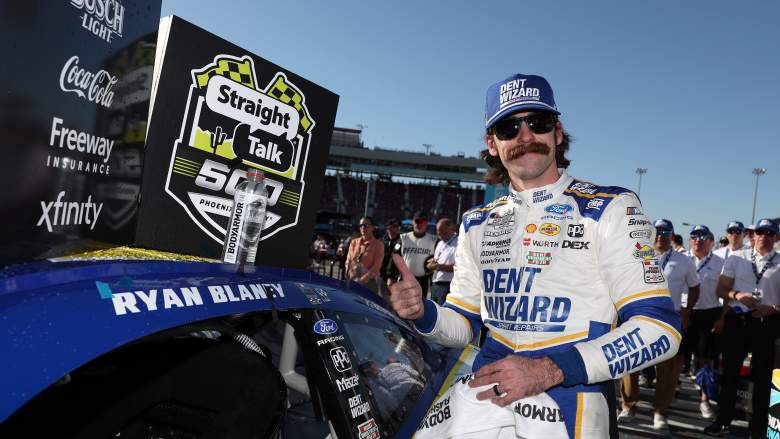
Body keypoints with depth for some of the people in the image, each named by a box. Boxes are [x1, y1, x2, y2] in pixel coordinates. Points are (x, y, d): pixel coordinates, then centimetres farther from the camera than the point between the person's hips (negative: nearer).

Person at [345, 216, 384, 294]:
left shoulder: (378, 245, -2)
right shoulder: (354, 242, 13)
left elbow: (376, 267, -9)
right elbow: (348, 261, 14)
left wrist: (362, 280, -18)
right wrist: (348, 278, -2)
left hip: (369, 282, -4)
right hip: (352, 281, 4)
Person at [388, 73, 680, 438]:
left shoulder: (611, 209, -1)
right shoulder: (477, 223, 13)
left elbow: (660, 328, -9)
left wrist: (550, 369, -19)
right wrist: (423, 313, -5)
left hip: (570, 400, -1)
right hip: (485, 391, 2)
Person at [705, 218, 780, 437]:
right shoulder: (737, 258, 4)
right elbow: (721, 289, 3)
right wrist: (737, 295, -15)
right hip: (737, 320, 1)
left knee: (762, 377, 9)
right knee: (729, 372, 10)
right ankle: (723, 420, 24)